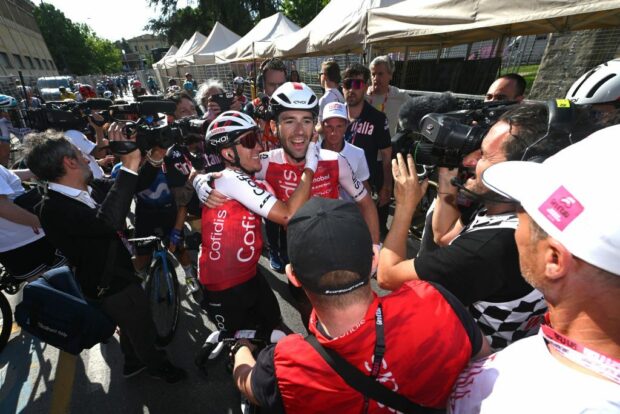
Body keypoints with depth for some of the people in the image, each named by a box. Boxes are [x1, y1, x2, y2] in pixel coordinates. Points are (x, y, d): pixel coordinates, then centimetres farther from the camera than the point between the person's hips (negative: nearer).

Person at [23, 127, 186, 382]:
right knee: (142, 330, 17)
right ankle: (157, 365, 45)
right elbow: (107, 222, -51)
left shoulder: (91, 188, -7)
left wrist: (154, 159, -13)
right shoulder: (54, 210, -32)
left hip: (121, 273, 8)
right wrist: (129, 165, -52)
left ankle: (134, 362, 57)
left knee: (133, 324, 31)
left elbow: (133, 188, 4)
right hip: (110, 289, -8)